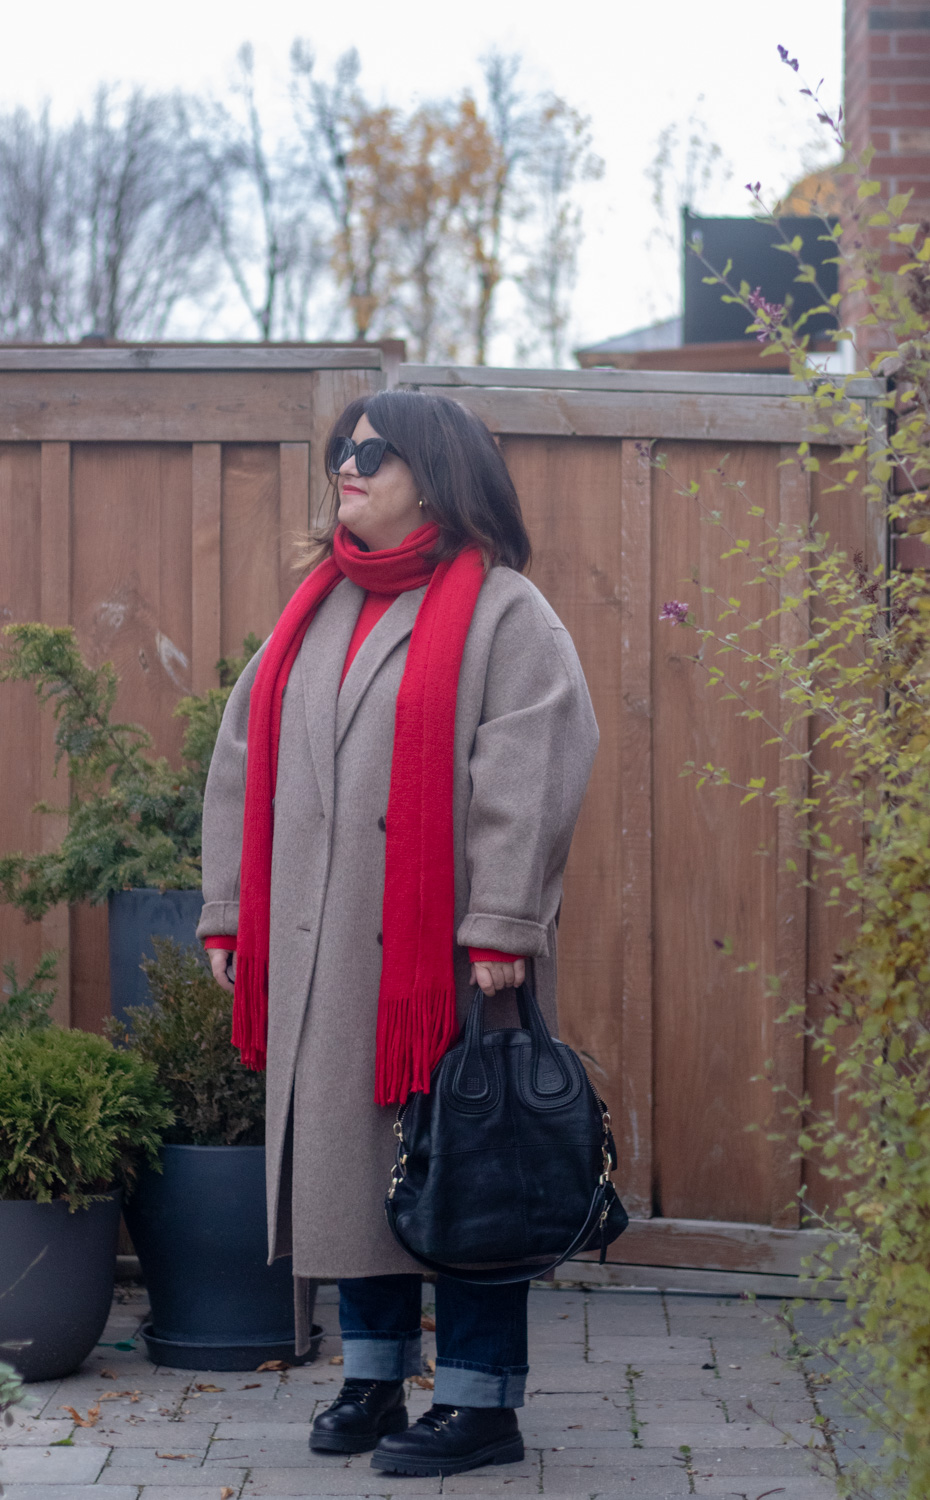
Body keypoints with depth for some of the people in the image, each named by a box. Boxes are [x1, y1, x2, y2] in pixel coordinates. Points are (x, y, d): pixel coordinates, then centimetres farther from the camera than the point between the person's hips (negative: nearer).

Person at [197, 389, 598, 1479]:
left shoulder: (501, 610, -3)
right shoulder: (313, 613, 17)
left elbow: (531, 771, -12)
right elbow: (243, 765, 18)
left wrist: (500, 927, -20)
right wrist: (231, 916, 12)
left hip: (442, 951, -6)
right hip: (321, 957, 6)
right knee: (344, 1154, 9)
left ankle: (481, 1401, 7)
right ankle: (374, 1379, 21)